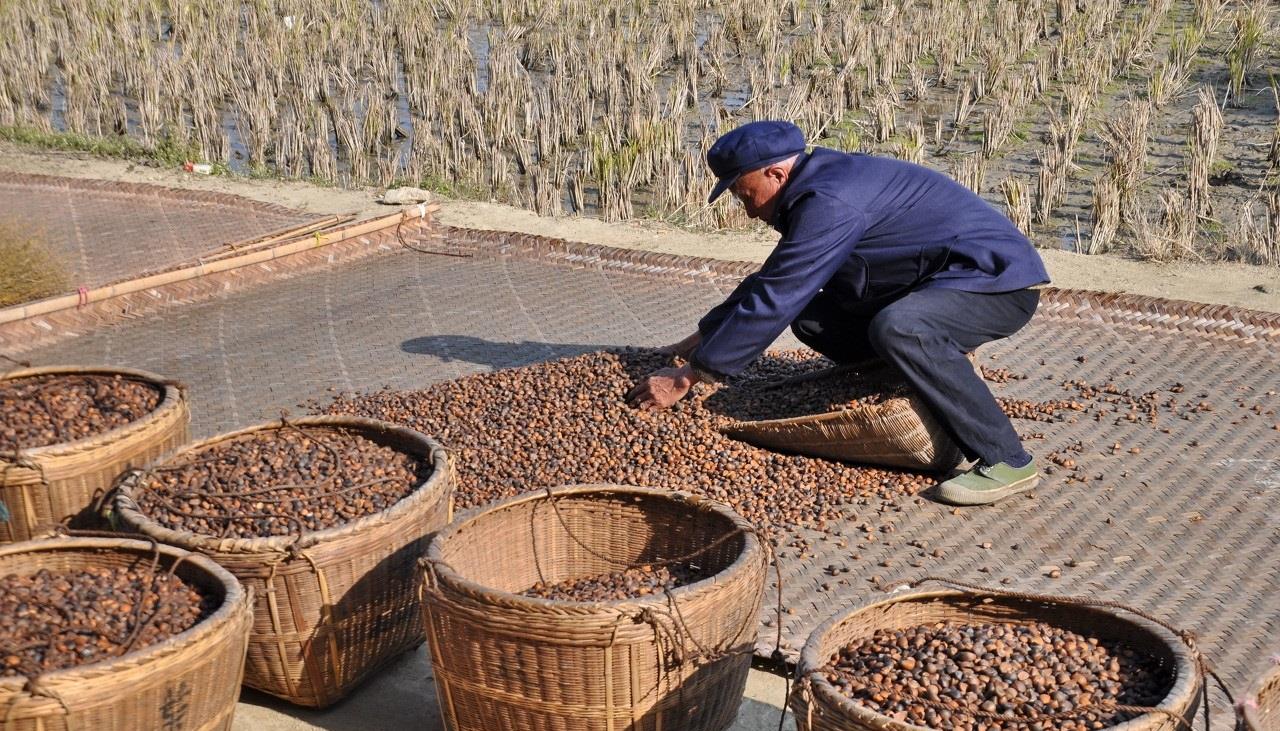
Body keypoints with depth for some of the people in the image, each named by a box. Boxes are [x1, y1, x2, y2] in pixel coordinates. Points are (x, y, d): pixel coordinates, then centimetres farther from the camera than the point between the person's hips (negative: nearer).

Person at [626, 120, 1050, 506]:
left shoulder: (831, 202, -24)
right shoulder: (819, 187, 9)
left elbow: (772, 302, -26)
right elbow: (769, 283, 21)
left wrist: (687, 377, -21)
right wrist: (700, 339, 20)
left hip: (999, 281, -10)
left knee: (897, 329, -38)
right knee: (811, 316, 6)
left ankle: (1006, 461, -26)